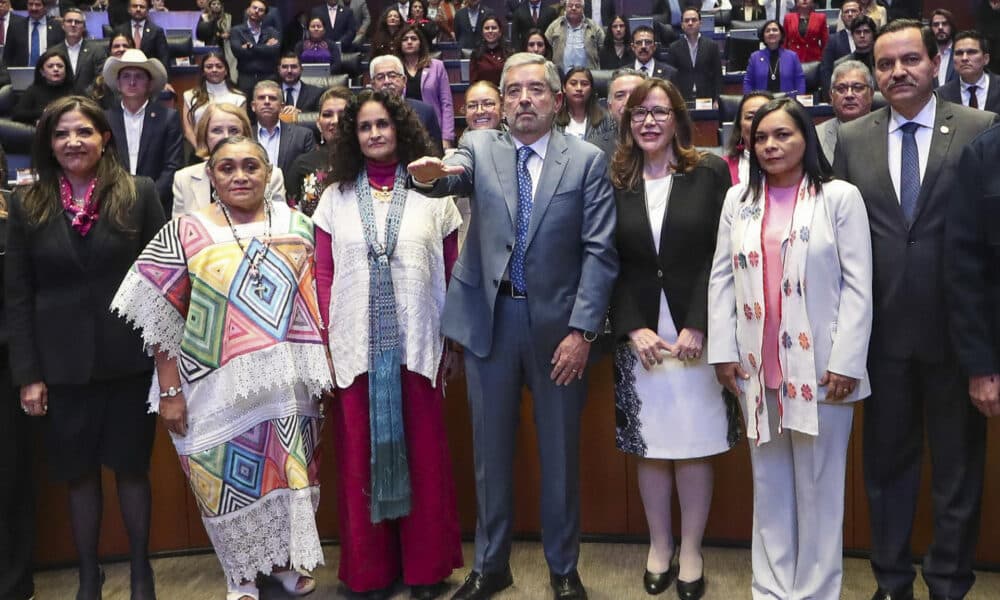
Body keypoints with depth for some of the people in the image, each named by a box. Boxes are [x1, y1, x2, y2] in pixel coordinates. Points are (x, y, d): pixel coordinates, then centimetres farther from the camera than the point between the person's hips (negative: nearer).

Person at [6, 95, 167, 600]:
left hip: (128, 360, -1)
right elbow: (17, 294, 1)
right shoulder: (27, 204, 2)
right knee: (78, 471, 11)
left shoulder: (139, 194, -2)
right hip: (63, 364, 1)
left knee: (131, 465, 10)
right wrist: (28, 373, -3)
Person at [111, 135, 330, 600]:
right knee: (231, 478, 7)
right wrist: (170, 390, -6)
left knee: (289, 470, 12)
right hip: (219, 386, -2)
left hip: (288, 383, 2)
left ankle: (285, 558, 36)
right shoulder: (185, 233, -3)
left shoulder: (296, 225, 5)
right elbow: (162, 319, -3)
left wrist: (321, 366, 3)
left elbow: (315, 301, 9)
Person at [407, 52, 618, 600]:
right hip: (489, 318, 1)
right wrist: (432, 174, -41)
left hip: (559, 322, -1)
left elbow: (600, 252, -5)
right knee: (490, 450, 12)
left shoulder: (587, 160, 0)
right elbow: (455, 176, -17)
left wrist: (582, 330, -12)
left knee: (560, 452, 10)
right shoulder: (479, 146, 5)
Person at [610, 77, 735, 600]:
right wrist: (633, 329, -8)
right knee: (650, 448, 8)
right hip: (638, 336, 2)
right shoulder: (614, 183, 6)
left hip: (696, 332, -1)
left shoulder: (709, 176, 2)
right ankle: (659, 547, 23)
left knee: (695, 447, 4)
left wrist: (697, 327, -12)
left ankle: (691, 553, 18)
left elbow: (721, 258, -4)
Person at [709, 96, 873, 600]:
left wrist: (846, 363, -11)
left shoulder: (840, 196, -1)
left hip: (819, 363, -3)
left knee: (818, 481, 5)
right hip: (757, 364, 3)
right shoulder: (738, 199, 10)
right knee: (769, 480, 11)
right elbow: (722, 278, 8)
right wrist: (722, 351, 0)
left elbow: (858, 285, -5)